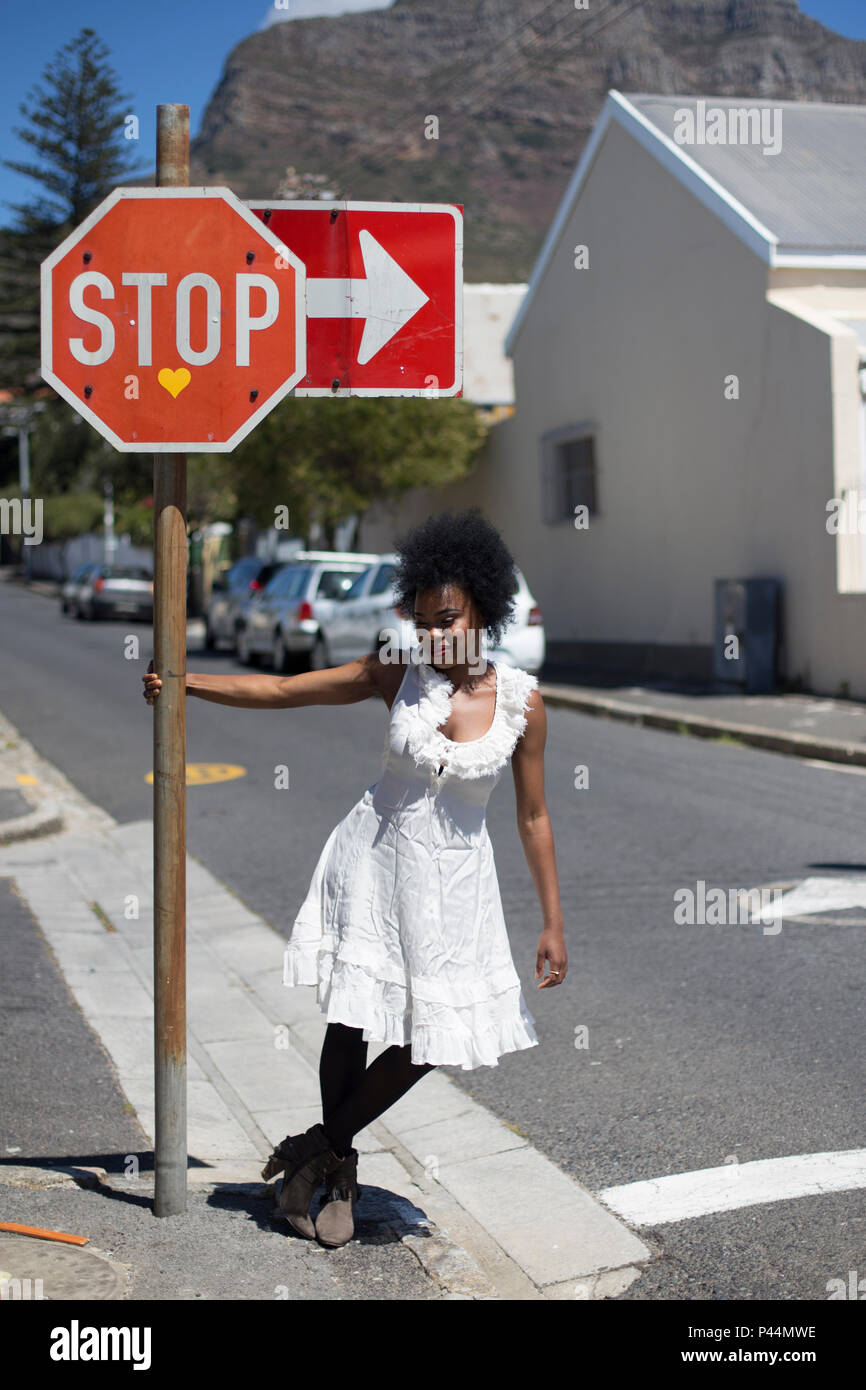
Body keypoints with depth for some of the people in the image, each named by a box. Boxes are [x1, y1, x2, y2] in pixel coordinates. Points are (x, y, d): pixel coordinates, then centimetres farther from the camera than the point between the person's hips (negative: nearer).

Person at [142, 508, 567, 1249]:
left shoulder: (522, 701, -9)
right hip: (376, 856, 0)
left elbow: (534, 819, -3)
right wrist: (187, 680, -10)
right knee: (354, 1019, 3)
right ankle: (338, 1169, 25)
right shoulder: (398, 672, -7)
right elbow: (281, 690, -2)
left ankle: (322, 1146, 25)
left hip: (452, 877, 0)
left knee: (427, 1037, 2)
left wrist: (553, 924, -2)